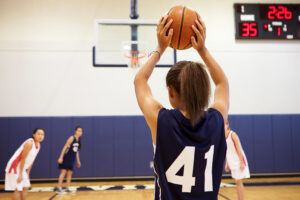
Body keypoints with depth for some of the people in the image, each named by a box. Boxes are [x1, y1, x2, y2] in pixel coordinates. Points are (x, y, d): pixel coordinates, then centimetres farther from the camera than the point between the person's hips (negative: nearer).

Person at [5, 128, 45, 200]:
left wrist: (27, 173, 14)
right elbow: (23, 159, -22)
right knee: (17, 189, -7)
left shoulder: (38, 145, 6)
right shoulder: (29, 143, -22)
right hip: (15, 167, -9)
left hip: (22, 168, 9)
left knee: (25, 188, 13)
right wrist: (20, 174, -21)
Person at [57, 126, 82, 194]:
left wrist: (78, 161, 18)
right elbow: (65, 147, -15)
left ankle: (68, 188, 16)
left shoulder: (78, 140, 9)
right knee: (63, 172, -8)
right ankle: (59, 188, -5)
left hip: (72, 159, 8)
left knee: (70, 173, 9)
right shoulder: (72, 138, -13)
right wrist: (61, 157, -20)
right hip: (66, 158, -8)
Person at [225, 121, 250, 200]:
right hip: (233, 162, 7)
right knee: (237, 182, 13)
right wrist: (227, 163, 15)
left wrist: (241, 163, -19)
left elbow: (238, 149, -15)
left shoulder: (232, 134, -12)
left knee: (238, 182, -5)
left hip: (238, 162, -7)